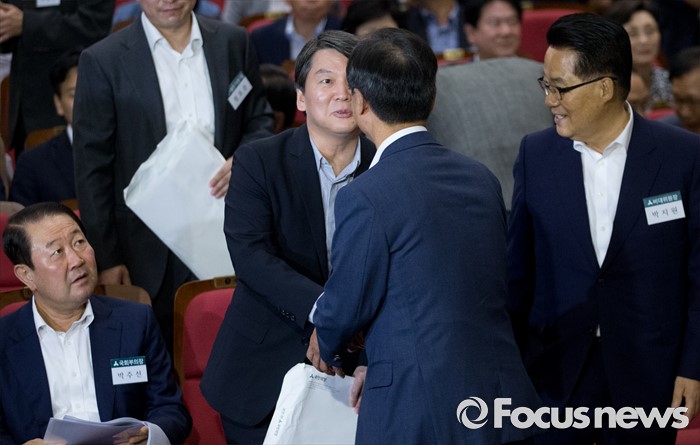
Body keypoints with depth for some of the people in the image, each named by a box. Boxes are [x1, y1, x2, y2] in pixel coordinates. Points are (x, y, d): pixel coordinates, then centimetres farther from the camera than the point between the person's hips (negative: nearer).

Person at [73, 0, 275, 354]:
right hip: (151, 252, -3)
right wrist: (106, 259, -5)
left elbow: (260, 120, 15)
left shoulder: (233, 43, 5)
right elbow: (92, 171, -3)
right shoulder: (103, 62, -5)